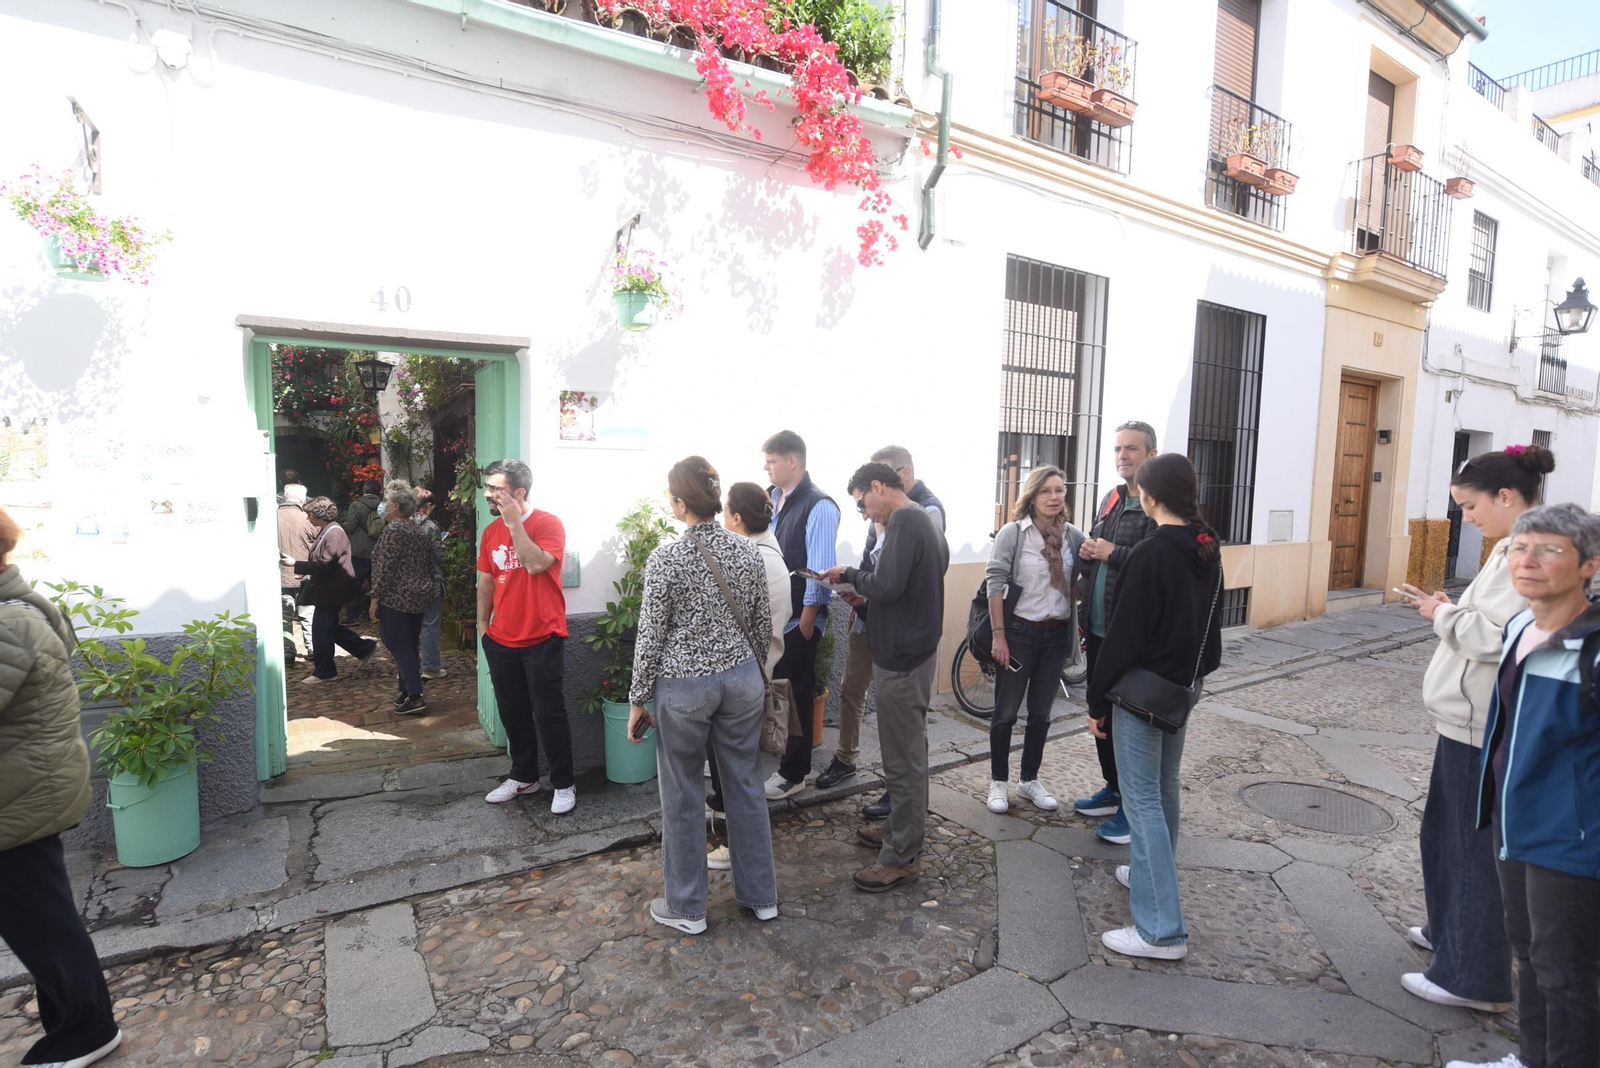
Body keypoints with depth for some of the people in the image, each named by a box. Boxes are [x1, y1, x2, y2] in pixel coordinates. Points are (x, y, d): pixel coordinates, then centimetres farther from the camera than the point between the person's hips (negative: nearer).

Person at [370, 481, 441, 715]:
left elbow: (384, 568, -16)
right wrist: (429, 590, 22)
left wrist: (375, 599, -12)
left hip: (396, 599, -8)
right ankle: (408, 691, 21)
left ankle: (414, 697, -6)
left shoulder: (393, 530, -13)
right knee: (410, 646, 14)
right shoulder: (420, 531, 12)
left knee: (399, 646, -3)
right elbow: (432, 566, 15)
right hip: (419, 598, 8)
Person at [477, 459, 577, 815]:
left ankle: (564, 784, 15)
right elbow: (486, 581, 14)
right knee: (512, 713, 16)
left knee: (548, 713, 0)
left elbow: (535, 564, -27)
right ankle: (524, 776, 33)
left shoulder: (548, 524, -11)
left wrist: (514, 521, -23)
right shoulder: (491, 531, 7)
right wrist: (482, 624, 14)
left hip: (541, 640, -6)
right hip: (501, 640, 6)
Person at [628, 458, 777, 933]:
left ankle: (686, 908, 27)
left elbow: (650, 635, -10)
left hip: (683, 685, -4)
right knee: (746, 787, 16)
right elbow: (763, 625, 5)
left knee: (682, 797, 12)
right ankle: (761, 896, 30)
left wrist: (638, 699, 1)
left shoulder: (665, 558, -14)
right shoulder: (748, 551, -2)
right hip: (743, 679, 4)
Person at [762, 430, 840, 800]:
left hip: (798, 620, -6)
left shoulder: (818, 506, -14)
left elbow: (819, 570, -16)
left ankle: (793, 774, 22)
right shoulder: (773, 499, 8)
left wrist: (806, 621, -14)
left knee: (796, 696, 7)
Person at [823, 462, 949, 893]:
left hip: (901, 656, -11)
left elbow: (887, 585, -28)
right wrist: (864, 592, 8)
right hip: (917, 649, 11)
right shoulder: (924, 519, 14)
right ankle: (903, 832, 33)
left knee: (903, 759, -1)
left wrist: (849, 576, -11)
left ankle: (901, 858, 10)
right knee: (909, 750, 19)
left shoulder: (904, 521, -17)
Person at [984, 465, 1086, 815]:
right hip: (1020, 632, -4)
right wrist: (999, 635, -14)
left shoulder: (1074, 536, 2)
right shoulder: (1013, 533, -9)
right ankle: (999, 782, 22)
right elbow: (996, 584, -11)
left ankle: (1029, 780, 31)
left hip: (1057, 635, 4)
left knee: (1041, 714, 15)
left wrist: (1075, 632, 0)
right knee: (1006, 713, 7)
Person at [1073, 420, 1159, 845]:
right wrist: (1086, 553, 3)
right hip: (1099, 630, 9)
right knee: (1102, 713, 18)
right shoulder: (1111, 500, 15)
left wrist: (1113, 553, -21)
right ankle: (1113, 789, 35)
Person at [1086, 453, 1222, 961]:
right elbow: (1209, 620, 14)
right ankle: (1152, 873, 42)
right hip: (1184, 686, 9)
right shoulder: (1207, 551, 5)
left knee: (1143, 799, -3)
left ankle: (1162, 929, 1)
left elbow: (1123, 634, -19)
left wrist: (1098, 700, -11)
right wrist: (1194, 673, 22)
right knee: (1164, 787, 23)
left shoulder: (1149, 554, -21)